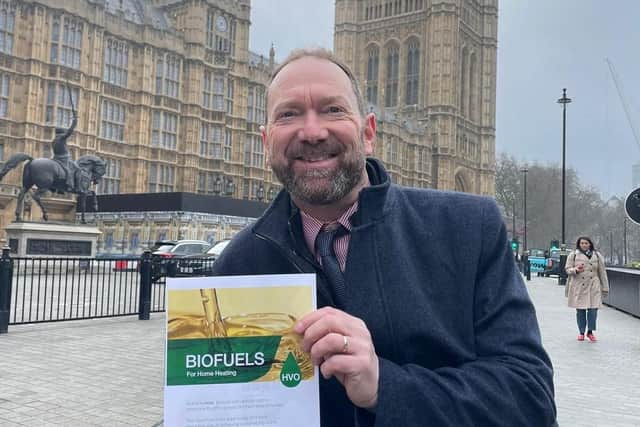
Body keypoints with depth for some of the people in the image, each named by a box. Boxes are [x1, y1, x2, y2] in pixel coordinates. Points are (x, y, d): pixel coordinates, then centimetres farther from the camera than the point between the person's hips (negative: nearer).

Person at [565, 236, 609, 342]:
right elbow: (567, 269, 6)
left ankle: (590, 332, 12)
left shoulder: (597, 255, 9)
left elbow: (602, 272, 11)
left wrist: (605, 288, 9)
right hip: (578, 287, -1)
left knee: (593, 309, -5)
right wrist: (575, 270, -17)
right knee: (580, 310, 3)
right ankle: (581, 332, 16)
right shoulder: (573, 255, 6)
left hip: (593, 287, 1)